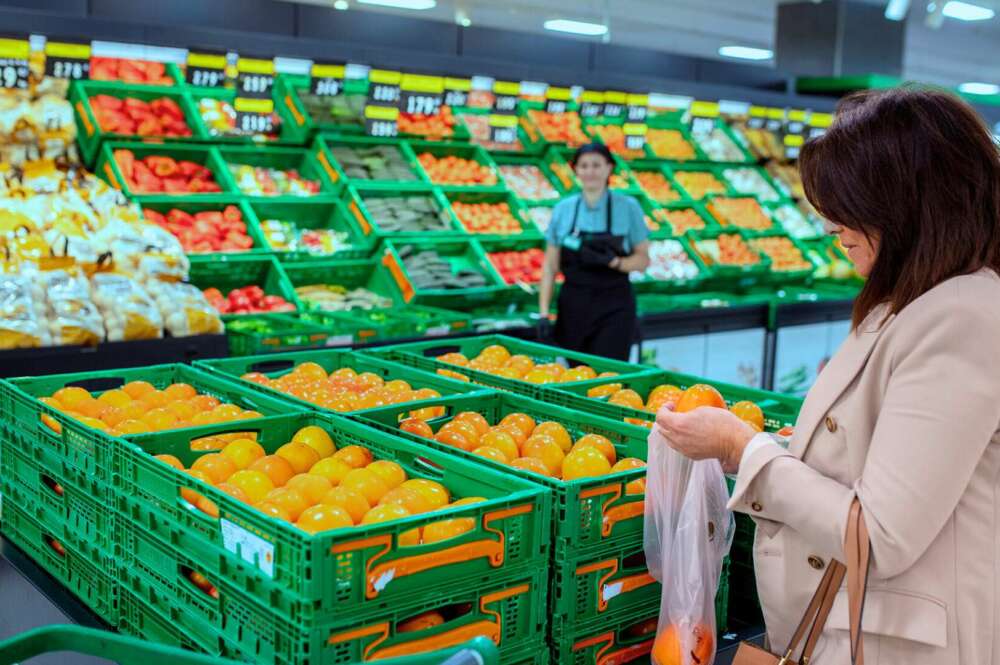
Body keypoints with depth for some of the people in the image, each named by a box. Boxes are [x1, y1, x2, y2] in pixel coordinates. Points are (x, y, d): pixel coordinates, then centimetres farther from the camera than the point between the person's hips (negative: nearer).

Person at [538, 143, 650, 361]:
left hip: (614, 309, -2)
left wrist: (612, 261, -19)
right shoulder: (563, 209, 4)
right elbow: (550, 266, 6)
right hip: (573, 307, 2)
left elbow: (643, 260, 1)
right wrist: (543, 313, -1)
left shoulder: (628, 207, -1)